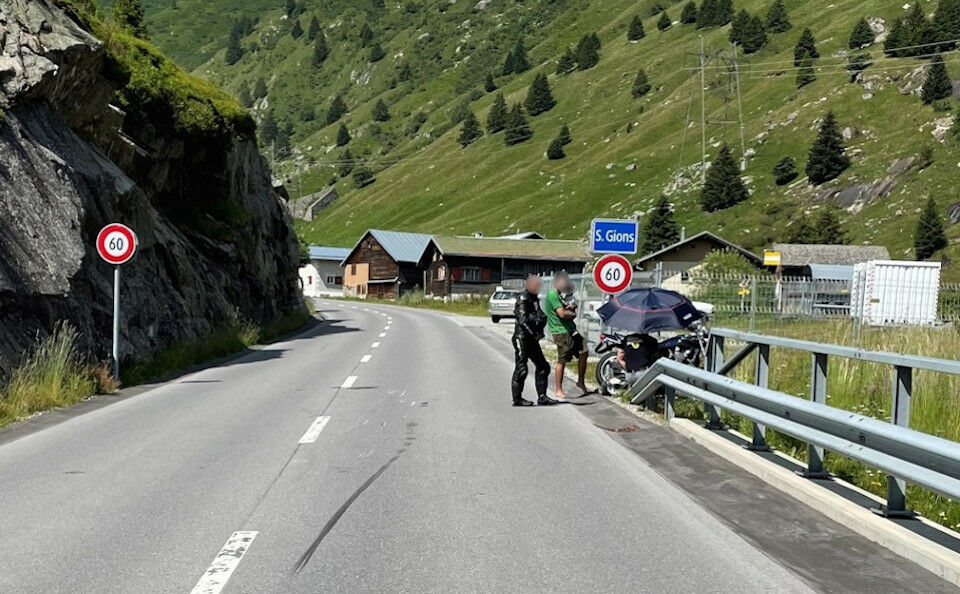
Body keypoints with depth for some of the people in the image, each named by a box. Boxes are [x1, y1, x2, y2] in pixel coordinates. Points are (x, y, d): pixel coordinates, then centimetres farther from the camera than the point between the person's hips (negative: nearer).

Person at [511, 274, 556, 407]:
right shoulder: (523, 298, -12)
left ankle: (542, 397, 11)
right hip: (522, 337, -9)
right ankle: (517, 399, 3)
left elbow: (541, 316, 19)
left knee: (543, 366, 8)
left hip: (532, 339, 9)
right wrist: (535, 334, -17)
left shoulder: (534, 298, 16)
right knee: (521, 368, -5)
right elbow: (523, 320, -20)